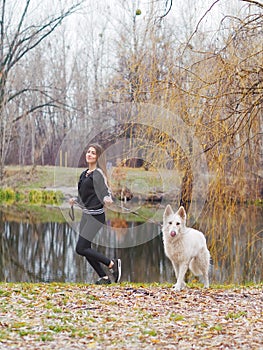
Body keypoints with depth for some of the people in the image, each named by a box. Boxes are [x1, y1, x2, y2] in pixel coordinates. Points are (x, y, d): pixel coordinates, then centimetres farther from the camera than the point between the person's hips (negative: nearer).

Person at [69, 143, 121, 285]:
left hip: (96, 216, -9)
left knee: (81, 248, -11)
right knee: (85, 248, 6)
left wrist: (107, 199, -36)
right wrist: (75, 200, 24)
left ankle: (112, 264, 0)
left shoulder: (98, 173, -11)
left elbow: (106, 191, -17)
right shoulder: (84, 173, 13)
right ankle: (104, 277, 15)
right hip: (86, 214, 9)